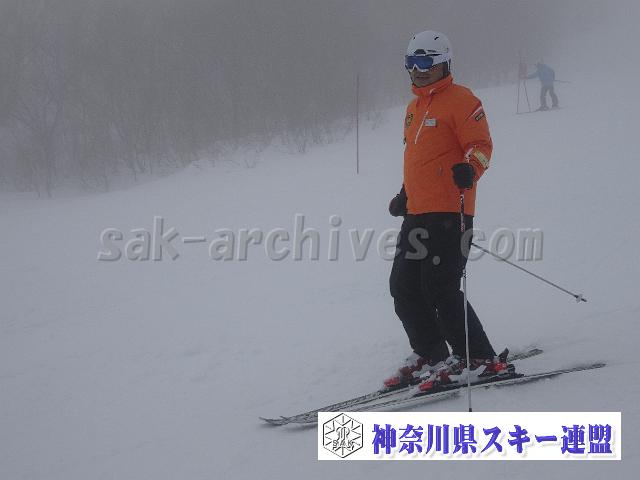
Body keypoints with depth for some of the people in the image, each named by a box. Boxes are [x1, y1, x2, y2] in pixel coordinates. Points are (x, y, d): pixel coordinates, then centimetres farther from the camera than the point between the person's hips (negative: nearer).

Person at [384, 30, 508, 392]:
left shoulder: (461, 100, -5)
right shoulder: (415, 108, 21)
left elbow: (481, 145, -14)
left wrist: (469, 170, -33)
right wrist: (406, 195, 33)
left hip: (448, 212, -9)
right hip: (417, 213, 9)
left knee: (440, 288, -13)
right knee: (404, 286, 9)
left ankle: (481, 359, -3)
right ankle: (430, 355, 22)